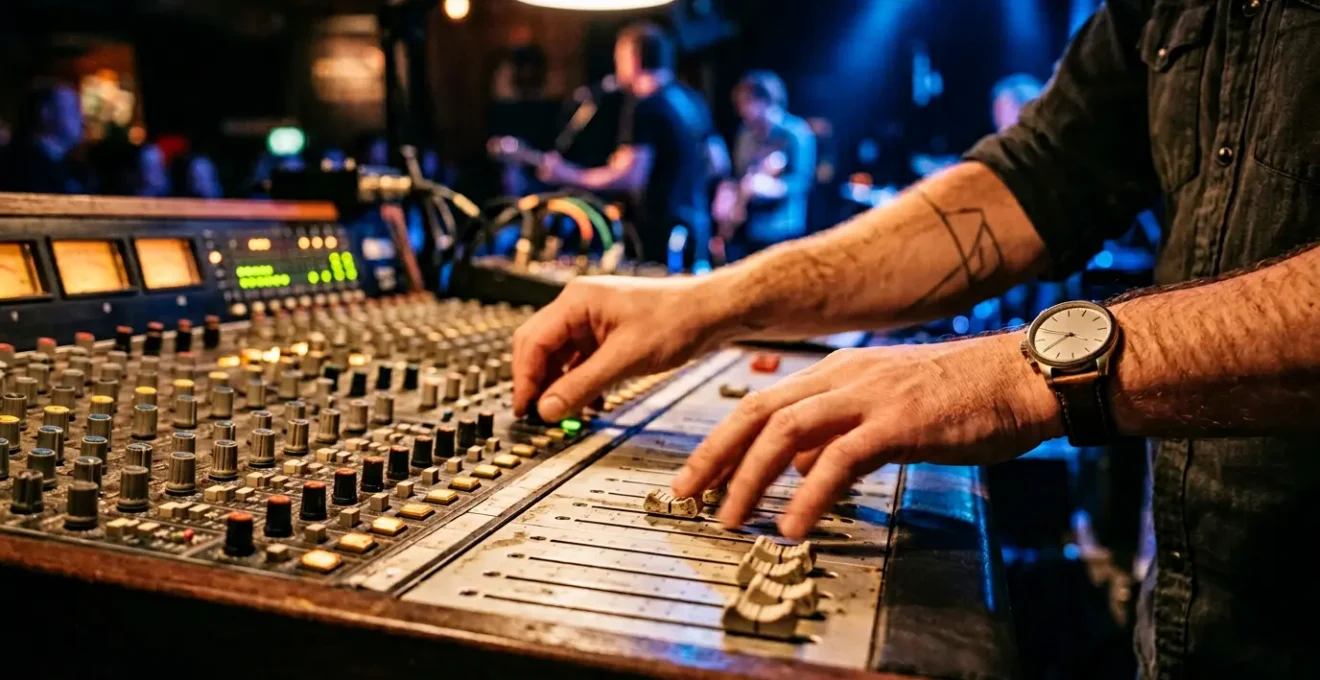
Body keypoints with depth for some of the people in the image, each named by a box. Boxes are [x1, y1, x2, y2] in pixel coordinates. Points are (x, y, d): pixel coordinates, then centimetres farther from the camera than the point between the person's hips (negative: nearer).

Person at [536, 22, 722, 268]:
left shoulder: (645, 108, -14)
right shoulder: (692, 100, 12)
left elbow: (630, 178, -22)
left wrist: (566, 175, -16)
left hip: (662, 233, -9)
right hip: (694, 228, 9)